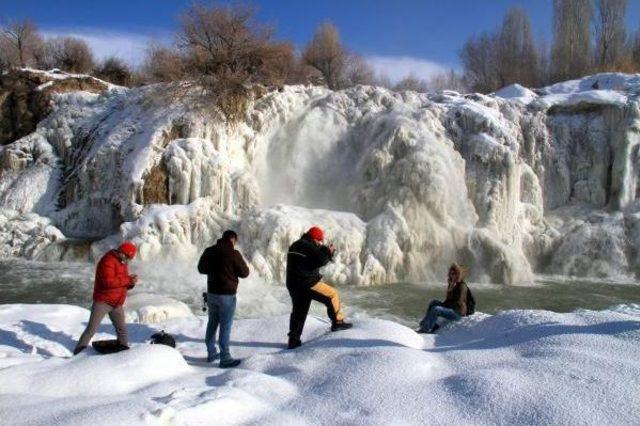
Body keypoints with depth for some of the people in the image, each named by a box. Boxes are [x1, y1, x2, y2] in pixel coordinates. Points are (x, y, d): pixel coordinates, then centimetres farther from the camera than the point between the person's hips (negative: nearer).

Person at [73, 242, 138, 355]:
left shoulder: (122, 263, 12)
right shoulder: (108, 261, -16)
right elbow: (108, 281, -28)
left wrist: (131, 282, -7)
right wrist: (128, 280, -24)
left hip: (117, 304, 8)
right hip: (103, 302, -8)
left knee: (122, 329, 14)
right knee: (91, 329, -7)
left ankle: (124, 349, 25)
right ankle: (79, 352, 0)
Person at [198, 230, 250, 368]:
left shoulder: (209, 251, 2)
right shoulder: (233, 253, -16)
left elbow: (201, 268, 15)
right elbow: (245, 273, -8)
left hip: (211, 293, 6)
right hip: (227, 295, -6)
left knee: (212, 323, 18)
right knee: (225, 327, -1)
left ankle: (211, 353, 28)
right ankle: (225, 359, 3)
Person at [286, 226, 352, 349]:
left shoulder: (295, 245, 20)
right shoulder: (309, 247, -10)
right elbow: (320, 261, -17)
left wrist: (325, 251, 15)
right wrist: (328, 252, 0)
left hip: (293, 284, 9)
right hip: (308, 283, -9)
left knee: (298, 311, 14)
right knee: (332, 294, 5)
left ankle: (294, 339, 14)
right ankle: (338, 322, 9)